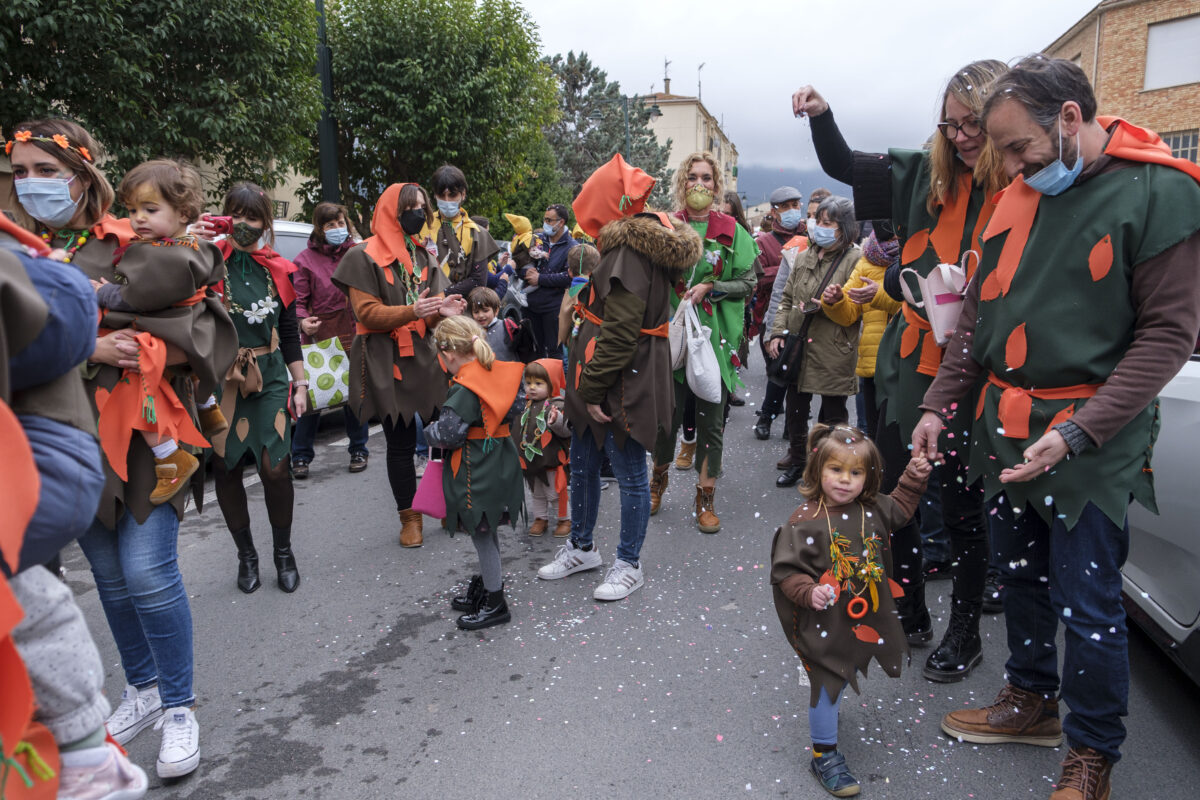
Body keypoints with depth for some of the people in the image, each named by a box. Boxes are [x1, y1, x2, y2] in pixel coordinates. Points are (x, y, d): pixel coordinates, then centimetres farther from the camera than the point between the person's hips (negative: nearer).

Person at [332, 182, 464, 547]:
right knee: (401, 441, 0)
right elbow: (367, 312, -10)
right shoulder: (364, 256, -2)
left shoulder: (425, 254, 16)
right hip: (387, 362, -4)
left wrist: (442, 310, -8)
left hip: (425, 356, 5)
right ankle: (409, 516, 14)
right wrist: (413, 311, -24)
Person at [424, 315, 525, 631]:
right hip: (500, 461, 9)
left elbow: (447, 434, -22)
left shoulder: (464, 390, -21)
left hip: (475, 472, -8)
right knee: (487, 531, 20)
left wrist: (429, 431, -1)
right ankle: (485, 587, 35)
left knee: (481, 534, 3)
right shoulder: (500, 374, 2)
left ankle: (495, 603, 14)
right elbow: (515, 407, 13)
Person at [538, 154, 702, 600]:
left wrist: (594, 389, -20)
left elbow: (621, 331, -25)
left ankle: (629, 564, 18)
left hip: (622, 380, -10)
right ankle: (581, 547, 36)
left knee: (629, 473, 4)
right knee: (582, 463, 19)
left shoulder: (630, 250, -18)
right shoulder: (642, 241, 14)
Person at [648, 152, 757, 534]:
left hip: (715, 337, 0)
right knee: (667, 414, 4)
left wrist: (709, 288, -10)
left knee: (711, 419, 3)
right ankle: (659, 477, 31)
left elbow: (748, 282, 3)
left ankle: (706, 498, 17)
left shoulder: (731, 230, 5)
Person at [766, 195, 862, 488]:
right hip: (798, 347, 6)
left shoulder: (855, 259, -9)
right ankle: (797, 462, 36)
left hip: (833, 354, -6)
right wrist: (778, 332, 6)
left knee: (832, 415, 7)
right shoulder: (805, 255, 11)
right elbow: (787, 298, 15)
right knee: (796, 411, 17)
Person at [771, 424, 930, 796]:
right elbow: (786, 569, -18)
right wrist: (809, 592, -33)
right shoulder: (804, 521, -23)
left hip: (866, 619, 6)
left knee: (845, 675, 25)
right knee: (827, 685, 5)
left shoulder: (874, 510, -4)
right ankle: (824, 756, 24)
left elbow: (899, 507, 19)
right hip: (824, 624, -6)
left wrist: (914, 478, 9)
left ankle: (826, 711, 54)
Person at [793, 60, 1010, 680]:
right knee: (891, 490, 12)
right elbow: (844, 167, 14)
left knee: (963, 506, 7)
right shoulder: (929, 175, 6)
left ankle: (965, 631, 29)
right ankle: (911, 613, 33)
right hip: (912, 361, 5)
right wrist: (821, 116, -1)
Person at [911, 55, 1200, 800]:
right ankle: (1032, 699, 38)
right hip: (1006, 429, 6)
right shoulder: (1021, 195, 8)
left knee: (1088, 601, 3)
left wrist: (1078, 432, -20)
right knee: (1023, 575, 18)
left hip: (1091, 442, -6)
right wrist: (940, 404, 6)